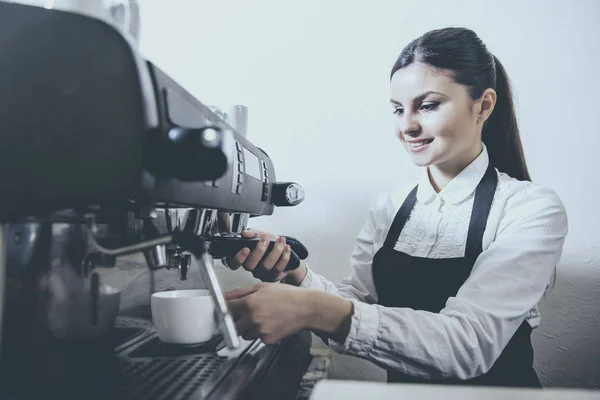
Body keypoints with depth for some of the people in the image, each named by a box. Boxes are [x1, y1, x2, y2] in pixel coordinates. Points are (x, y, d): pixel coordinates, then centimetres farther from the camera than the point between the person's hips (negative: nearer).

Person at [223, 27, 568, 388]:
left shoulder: (532, 209, -12)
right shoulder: (390, 207, 2)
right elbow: (359, 298, 0)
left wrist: (315, 310, -32)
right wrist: (295, 274, -19)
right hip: (402, 386, 3)